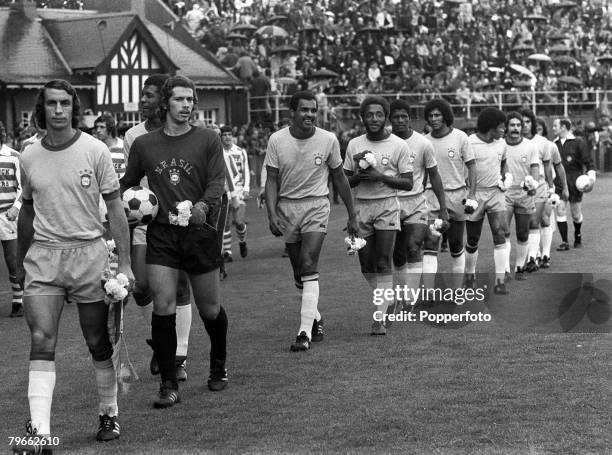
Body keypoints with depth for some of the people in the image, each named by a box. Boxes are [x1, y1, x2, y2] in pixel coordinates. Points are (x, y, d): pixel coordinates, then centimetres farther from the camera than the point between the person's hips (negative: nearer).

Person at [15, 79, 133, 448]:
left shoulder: (94, 150, -3)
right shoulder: (29, 157, 6)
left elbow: (115, 208, 0)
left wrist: (125, 263, -4)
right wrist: (21, 262, 22)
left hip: (89, 252, -1)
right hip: (43, 255, 2)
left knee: (99, 344, 7)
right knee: (42, 341, -11)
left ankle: (110, 414, 25)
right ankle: (40, 431, -15)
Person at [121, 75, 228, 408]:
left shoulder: (208, 140, 3)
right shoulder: (144, 145, 9)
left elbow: (217, 183, -5)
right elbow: (127, 184, 19)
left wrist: (204, 205, -25)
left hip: (200, 231, -1)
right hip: (161, 233, 1)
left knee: (209, 308, 7)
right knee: (163, 306, -9)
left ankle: (218, 367, 34)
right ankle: (169, 385, -2)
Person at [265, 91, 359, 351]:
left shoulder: (328, 140, -5)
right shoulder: (277, 140, -4)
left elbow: (339, 178, 6)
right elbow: (271, 181, -1)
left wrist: (352, 216, 10)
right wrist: (272, 214, -15)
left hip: (316, 205, -2)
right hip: (287, 207, 2)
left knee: (308, 265, -18)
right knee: (299, 274, 8)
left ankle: (305, 332, -20)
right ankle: (316, 319, 33)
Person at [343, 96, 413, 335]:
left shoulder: (399, 145, -1)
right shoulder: (354, 145, 8)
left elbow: (408, 183, -1)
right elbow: (345, 182, 11)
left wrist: (381, 177, -15)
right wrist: (359, 174, -11)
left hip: (387, 205, -3)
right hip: (361, 206, 3)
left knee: (383, 262, -11)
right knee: (367, 265, 5)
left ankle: (379, 318, -12)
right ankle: (386, 299, 29)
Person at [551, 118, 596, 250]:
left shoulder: (578, 142, -4)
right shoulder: (554, 144, 8)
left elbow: (588, 162, -2)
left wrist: (591, 177, -13)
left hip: (575, 184, -3)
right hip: (559, 183, 3)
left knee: (576, 214, 5)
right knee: (560, 211, -9)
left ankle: (578, 236, 33)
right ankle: (564, 242, -4)